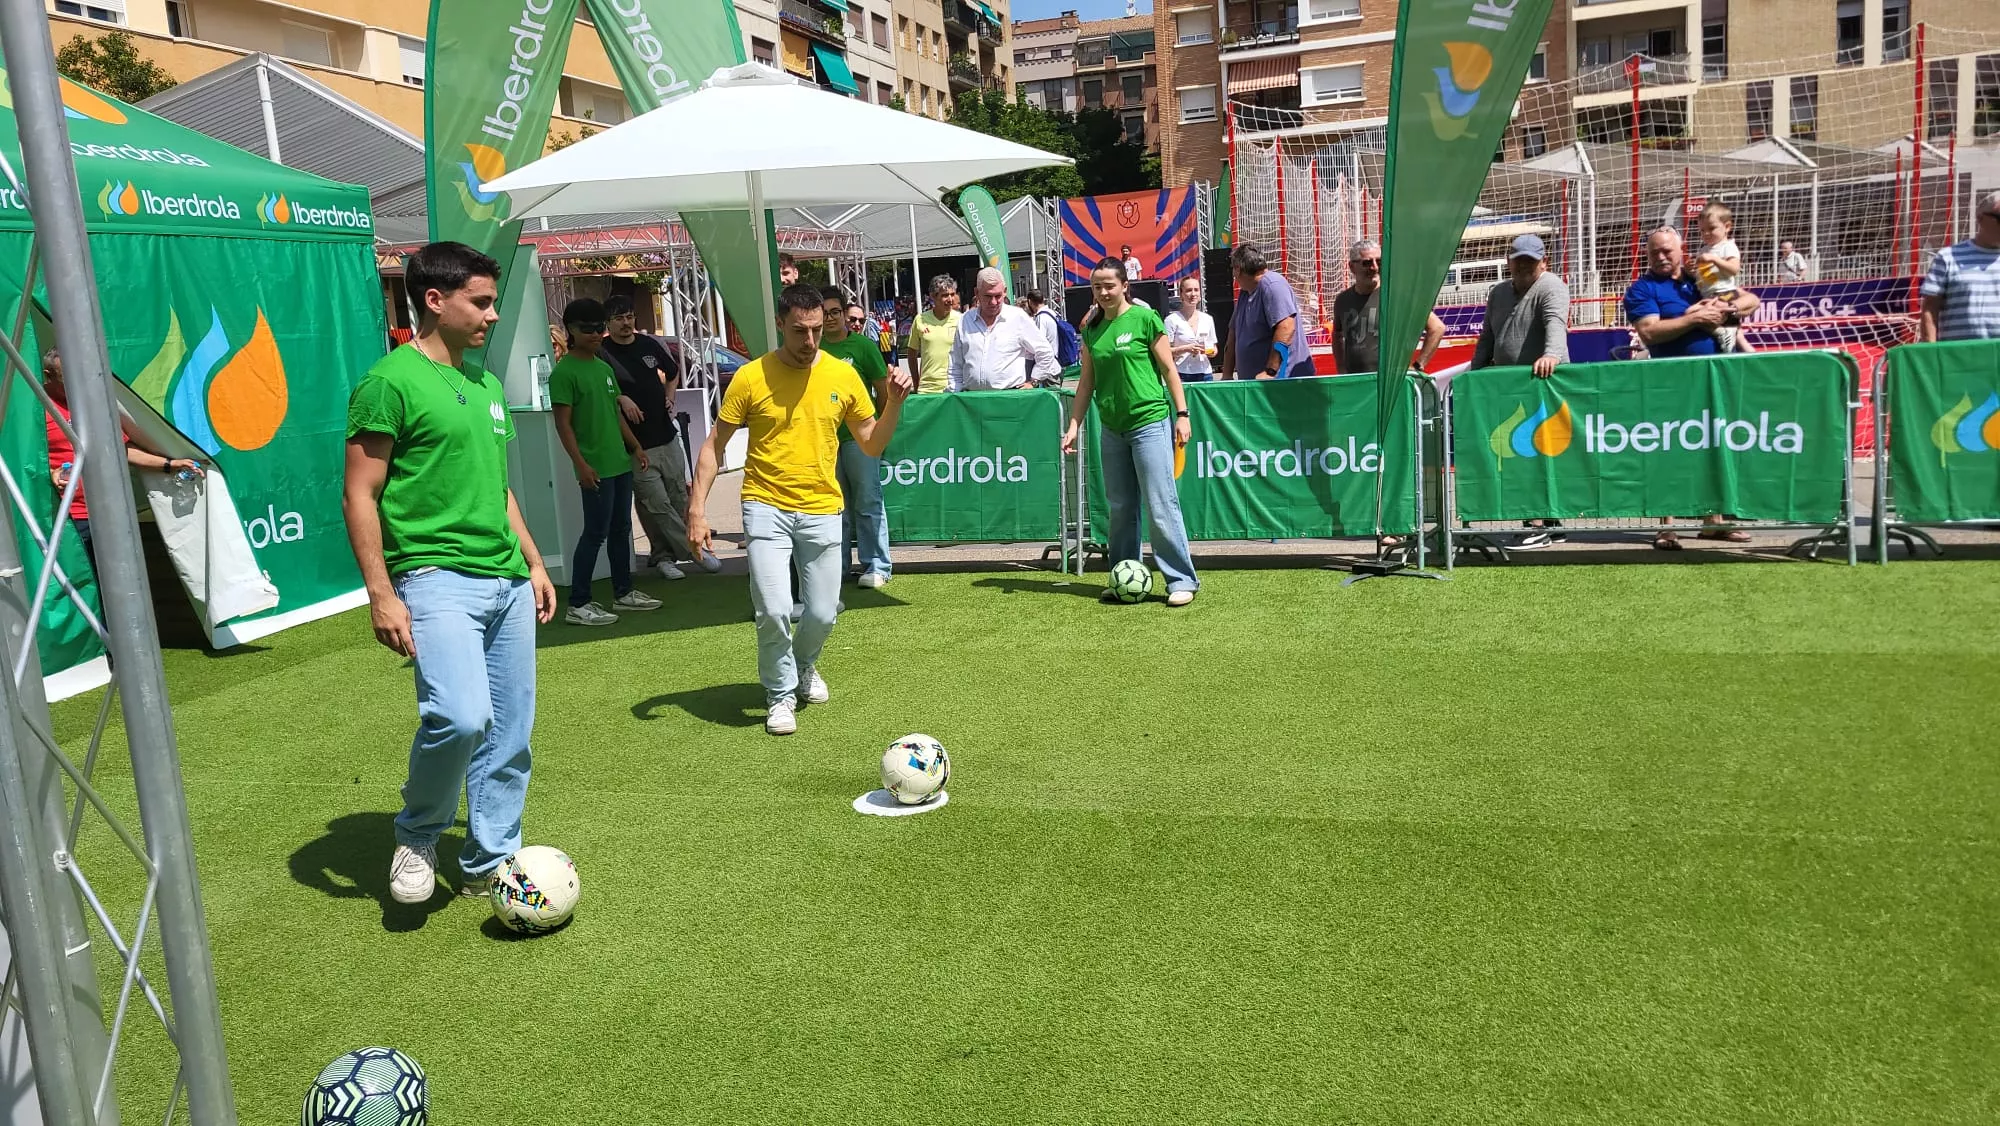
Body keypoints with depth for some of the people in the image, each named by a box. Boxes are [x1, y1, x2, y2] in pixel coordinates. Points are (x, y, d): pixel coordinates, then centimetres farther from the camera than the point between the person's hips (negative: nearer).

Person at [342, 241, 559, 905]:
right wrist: (381, 595, -15)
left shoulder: (485, 385, 17)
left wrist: (533, 562, 20)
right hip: (437, 577, -8)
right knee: (461, 717, -23)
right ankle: (416, 838, 5)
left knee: (510, 731, 7)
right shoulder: (391, 382, -7)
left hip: (507, 581, 8)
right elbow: (360, 495, -10)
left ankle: (491, 864, 22)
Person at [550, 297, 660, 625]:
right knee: (595, 533, -7)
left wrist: (635, 446, 15)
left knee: (621, 529, 14)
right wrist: (581, 464, -20)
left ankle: (623, 592, 25)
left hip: (620, 463, 8)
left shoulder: (605, 368, 15)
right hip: (595, 468, -8)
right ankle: (577, 605, -1)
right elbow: (563, 423, -14)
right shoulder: (564, 372, -10)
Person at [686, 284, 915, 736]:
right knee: (773, 611, -13)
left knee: (823, 614, 7)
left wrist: (895, 402, -9)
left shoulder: (843, 375, 1)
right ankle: (781, 694, 13)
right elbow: (715, 445, -1)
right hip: (767, 508, -2)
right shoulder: (751, 376, -7)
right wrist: (697, 508, -7)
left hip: (822, 511, 3)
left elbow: (872, 446, 7)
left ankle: (804, 666, 41)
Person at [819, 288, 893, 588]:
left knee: (868, 502, -1)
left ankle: (876, 567, 5)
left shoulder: (863, 345, -3)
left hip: (859, 436, -4)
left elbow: (882, 389, 2)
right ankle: (837, 566, 20)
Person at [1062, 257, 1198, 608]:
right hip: (1111, 428, 6)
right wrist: (1073, 426, 10)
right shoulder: (1091, 329, 10)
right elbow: (1087, 382, 15)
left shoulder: (1145, 318, -4)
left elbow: (1169, 369, -2)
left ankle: (1182, 581, 0)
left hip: (1150, 423, -5)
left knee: (1161, 506, -7)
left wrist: (1181, 414, -7)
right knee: (1121, 509, 10)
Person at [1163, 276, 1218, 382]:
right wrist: (1186, 348, -17)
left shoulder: (1208, 319, 14)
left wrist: (1212, 351, -1)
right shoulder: (1172, 319, -1)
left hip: (1205, 373, 4)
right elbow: (1164, 350, -5)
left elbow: (1214, 347, 22)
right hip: (1182, 375, -4)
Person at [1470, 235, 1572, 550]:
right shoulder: (1498, 293, 18)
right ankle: (1551, 522, 15)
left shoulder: (1550, 288, -6)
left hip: (1544, 383, -7)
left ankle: (1538, 525, -10)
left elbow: (1556, 323, -25)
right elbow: (1487, 340, 23)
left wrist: (1552, 354, -43)